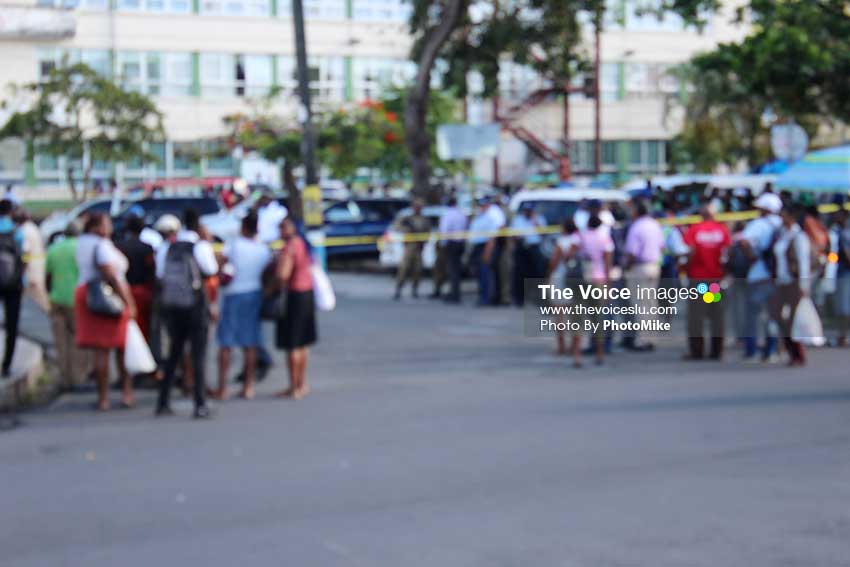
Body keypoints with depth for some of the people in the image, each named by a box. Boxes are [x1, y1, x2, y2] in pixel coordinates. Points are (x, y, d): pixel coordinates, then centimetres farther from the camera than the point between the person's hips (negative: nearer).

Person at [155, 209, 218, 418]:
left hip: (171, 306, 5)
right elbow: (211, 270, -2)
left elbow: (160, 275, 7)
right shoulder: (201, 246, -10)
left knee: (174, 353, 16)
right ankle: (200, 404, -6)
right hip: (195, 306, -5)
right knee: (198, 355, 0)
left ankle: (163, 402, 15)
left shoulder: (167, 248, 4)